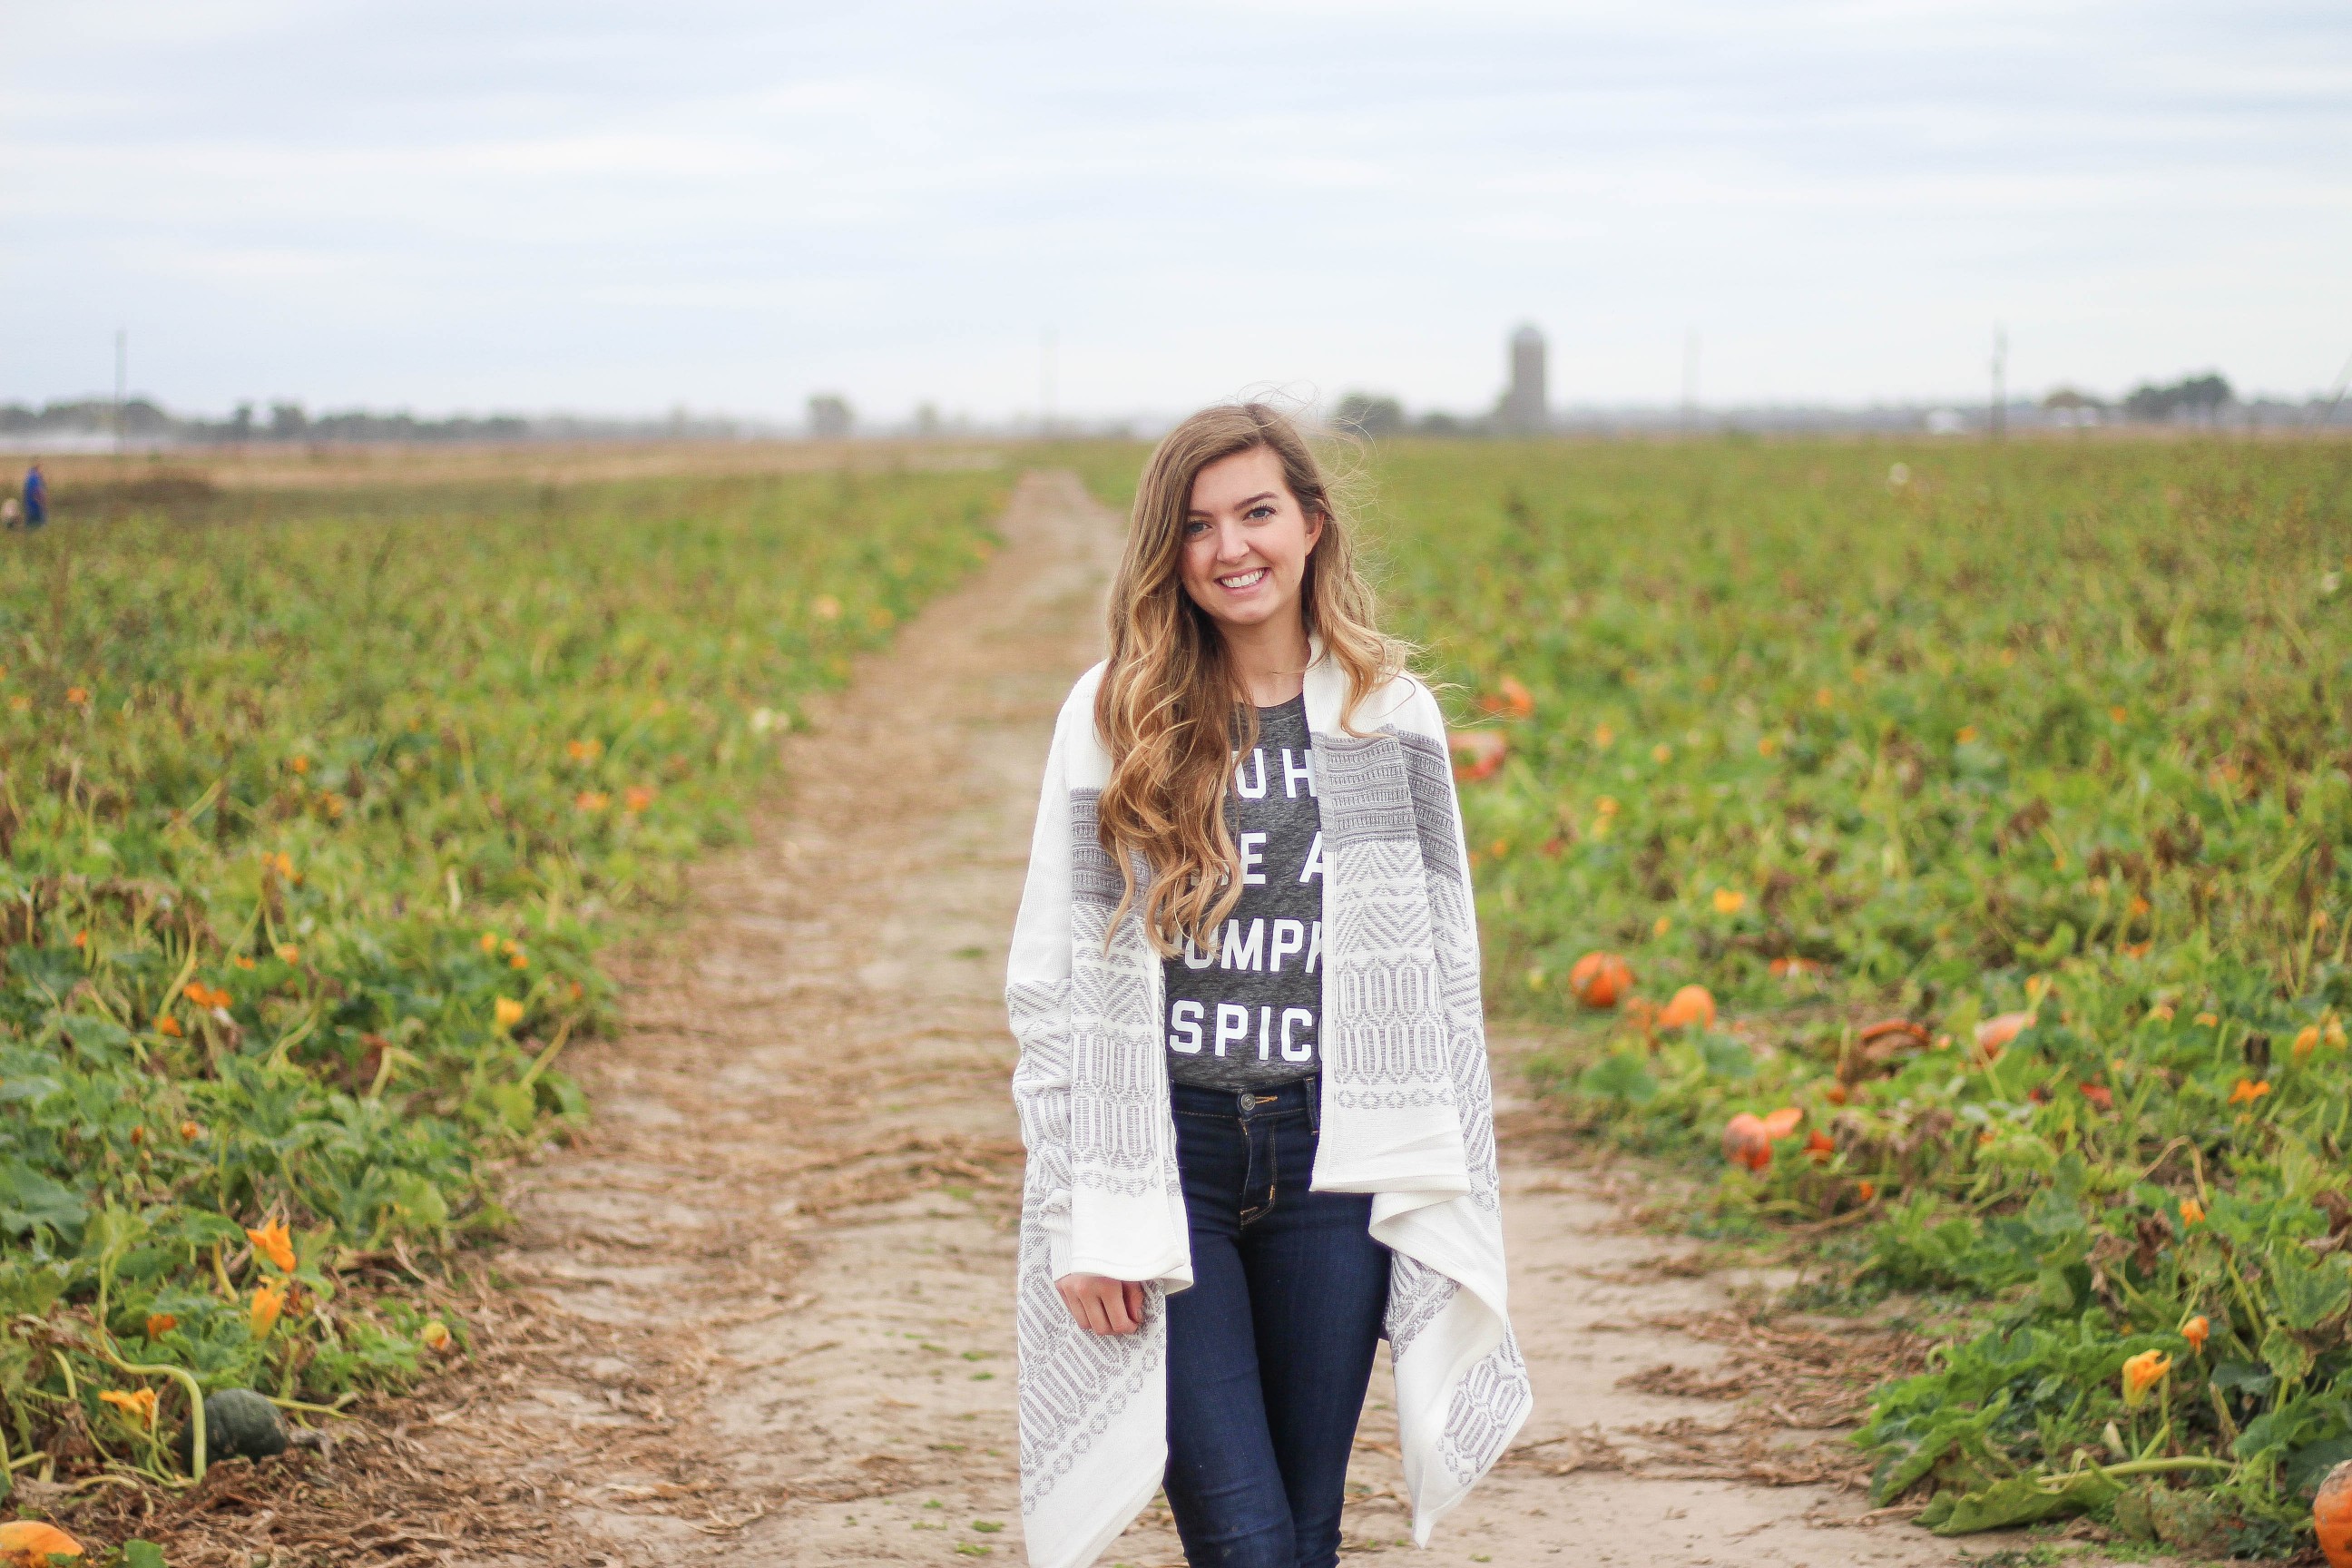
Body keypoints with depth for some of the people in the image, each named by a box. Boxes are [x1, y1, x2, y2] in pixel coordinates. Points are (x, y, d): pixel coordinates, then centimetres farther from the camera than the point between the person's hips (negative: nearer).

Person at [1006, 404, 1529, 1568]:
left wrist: (1448, 1205, 2)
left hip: (1332, 1163, 2)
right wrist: (1085, 1219, -6)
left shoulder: (1392, 719, 5)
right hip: (1165, 1156, -2)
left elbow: (1445, 978, 7)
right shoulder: (1112, 718, 0)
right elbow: (1052, 980, 0)